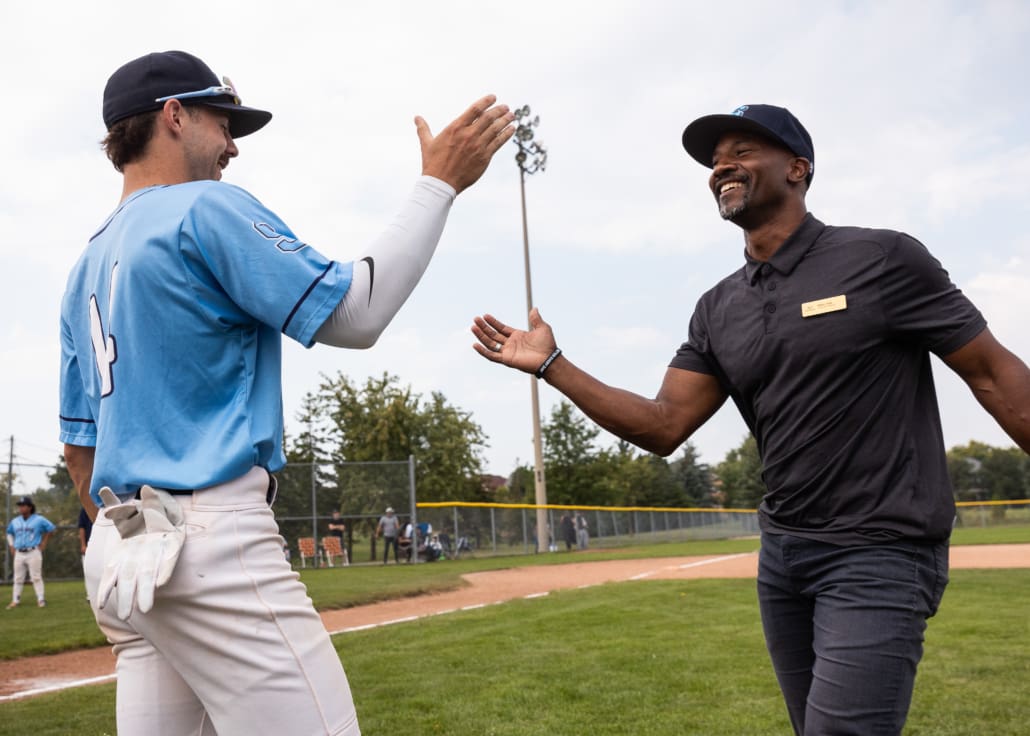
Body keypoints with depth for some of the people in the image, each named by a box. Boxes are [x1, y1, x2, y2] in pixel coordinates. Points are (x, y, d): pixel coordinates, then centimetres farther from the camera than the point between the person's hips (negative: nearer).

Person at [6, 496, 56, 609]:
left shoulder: (39, 520, -3)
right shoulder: (15, 521, 11)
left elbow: (51, 529, 4)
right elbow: (9, 533, 29)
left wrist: (43, 543, 0)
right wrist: (11, 546, 17)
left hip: (33, 553, -4)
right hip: (18, 554, 4)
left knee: (36, 577, -5)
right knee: (18, 578, 7)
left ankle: (41, 600, -2)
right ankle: (15, 600, 12)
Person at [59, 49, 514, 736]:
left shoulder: (87, 267, 20)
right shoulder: (206, 209, -5)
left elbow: (79, 447, 21)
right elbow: (355, 314, -11)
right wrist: (439, 183, -5)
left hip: (116, 552, 10)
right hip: (212, 538, -9)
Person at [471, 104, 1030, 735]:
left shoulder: (882, 259, -8)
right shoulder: (719, 309, 9)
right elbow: (664, 426, 3)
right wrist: (552, 366, -4)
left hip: (883, 556, -6)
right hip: (782, 555, 6)